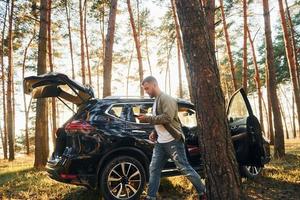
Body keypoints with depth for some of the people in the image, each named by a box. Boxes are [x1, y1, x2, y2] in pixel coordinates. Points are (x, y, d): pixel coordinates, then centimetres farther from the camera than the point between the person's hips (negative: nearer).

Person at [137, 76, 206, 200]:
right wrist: (154, 133, 11)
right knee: (154, 169, 7)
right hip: (160, 143, 9)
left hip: (172, 141, -9)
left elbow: (167, 118, -22)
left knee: (184, 168, -1)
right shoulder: (156, 101, 19)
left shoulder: (166, 99, -10)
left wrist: (147, 119, -20)